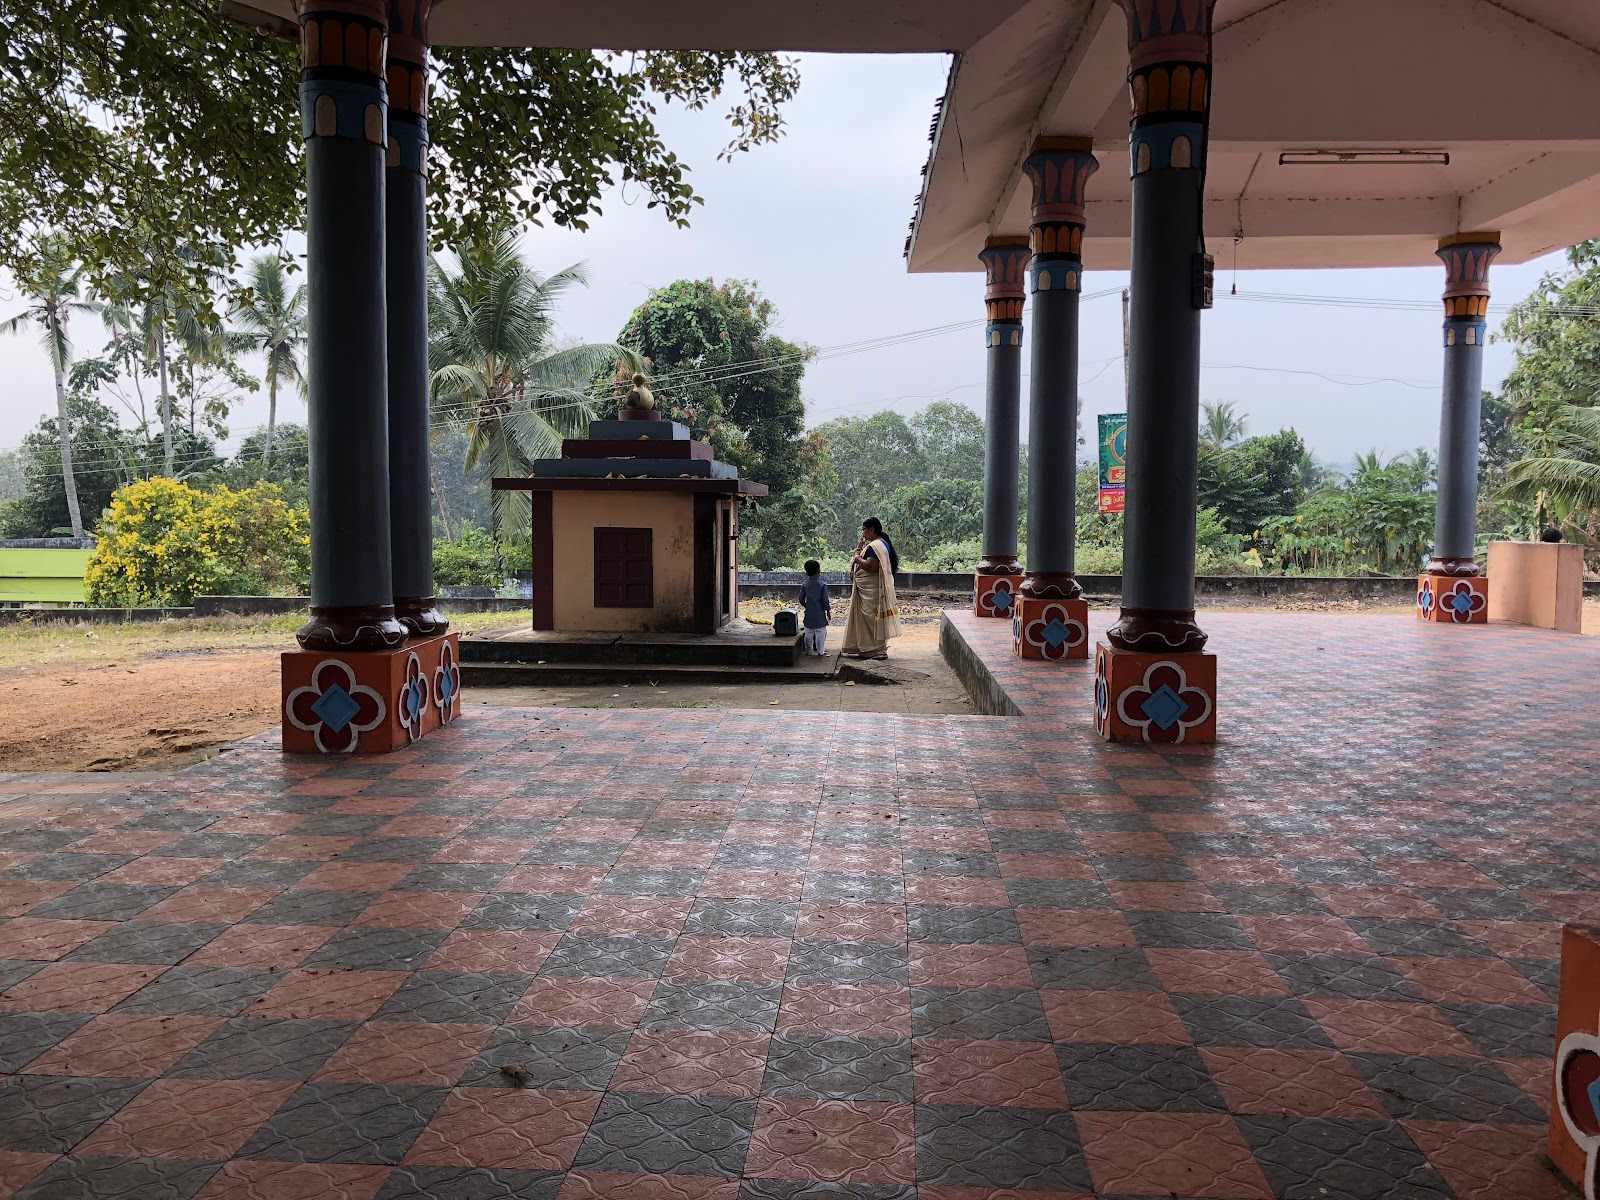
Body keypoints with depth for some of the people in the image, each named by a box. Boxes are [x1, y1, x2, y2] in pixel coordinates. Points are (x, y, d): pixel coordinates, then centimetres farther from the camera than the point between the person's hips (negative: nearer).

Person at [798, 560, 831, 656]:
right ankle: (820, 651, 8)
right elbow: (825, 600, -10)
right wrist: (828, 611, 2)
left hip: (809, 614, 3)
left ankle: (810, 650, 16)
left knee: (809, 633, 11)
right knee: (820, 632, 5)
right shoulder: (822, 585, -11)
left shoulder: (804, 585, -1)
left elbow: (801, 599, 3)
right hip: (820, 614, -3)